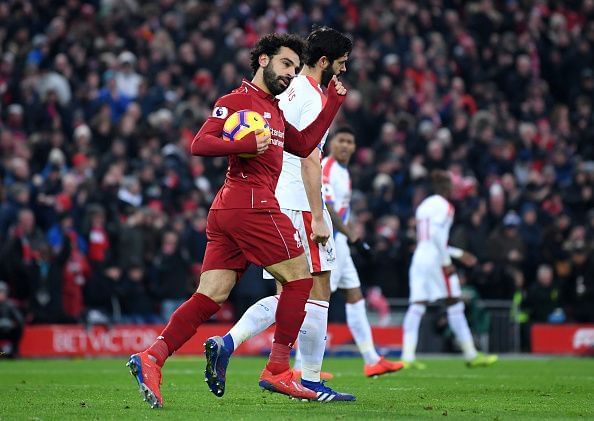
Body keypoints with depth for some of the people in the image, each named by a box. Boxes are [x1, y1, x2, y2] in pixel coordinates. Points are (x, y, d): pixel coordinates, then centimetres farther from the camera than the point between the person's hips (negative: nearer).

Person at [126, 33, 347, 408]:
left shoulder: (274, 110, 25)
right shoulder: (239, 100, -4)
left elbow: (304, 144, 28)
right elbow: (200, 144, -12)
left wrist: (333, 102, 23)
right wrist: (246, 145, -24)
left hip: (227, 210, 9)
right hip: (252, 205, -9)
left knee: (211, 296, 0)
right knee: (299, 276, 0)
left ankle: (152, 357, -12)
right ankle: (277, 369, 2)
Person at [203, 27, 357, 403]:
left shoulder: (286, 93, 17)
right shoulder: (313, 98, -11)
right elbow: (309, 161, -18)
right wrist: (318, 217, -19)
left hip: (274, 203, 9)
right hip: (301, 205, -9)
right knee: (318, 293, -2)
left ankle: (225, 344, -5)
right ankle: (311, 382, 0)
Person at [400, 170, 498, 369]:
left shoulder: (423, 205, 21)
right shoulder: (444, 206, -6)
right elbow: (437, 235, -19)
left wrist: (458, 254, 30)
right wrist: (446, 261, -16)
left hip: (418, 258, 7)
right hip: (435, 261, -7)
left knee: (416, 307, -1)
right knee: (454, 306, 0)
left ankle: (407, 357, -12)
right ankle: (471, 355, 5)